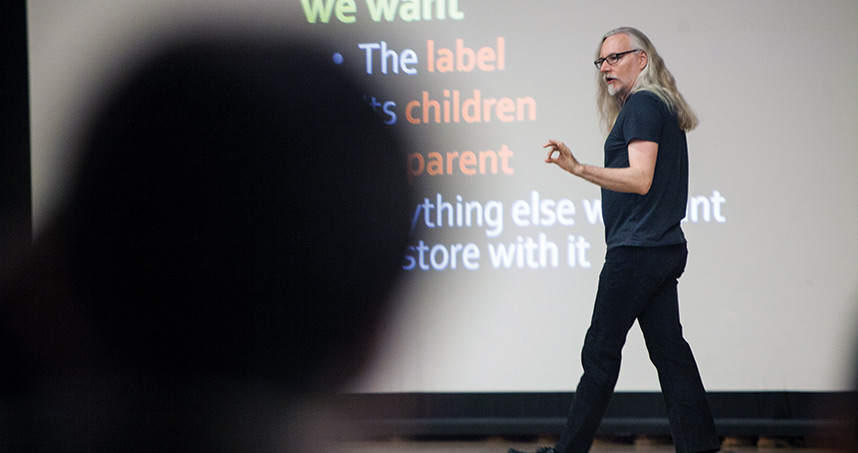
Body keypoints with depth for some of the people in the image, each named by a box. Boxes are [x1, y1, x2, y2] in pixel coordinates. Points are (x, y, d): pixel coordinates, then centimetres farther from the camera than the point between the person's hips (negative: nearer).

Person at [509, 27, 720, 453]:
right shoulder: (662, 107, 20)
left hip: (637, 250, -10)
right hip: (665, 249, 10)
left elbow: (640, 179, -21)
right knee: (669, 350, 7)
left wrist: (578, 169, -27)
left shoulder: (642, 105, -11)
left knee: (600, 352, -5)